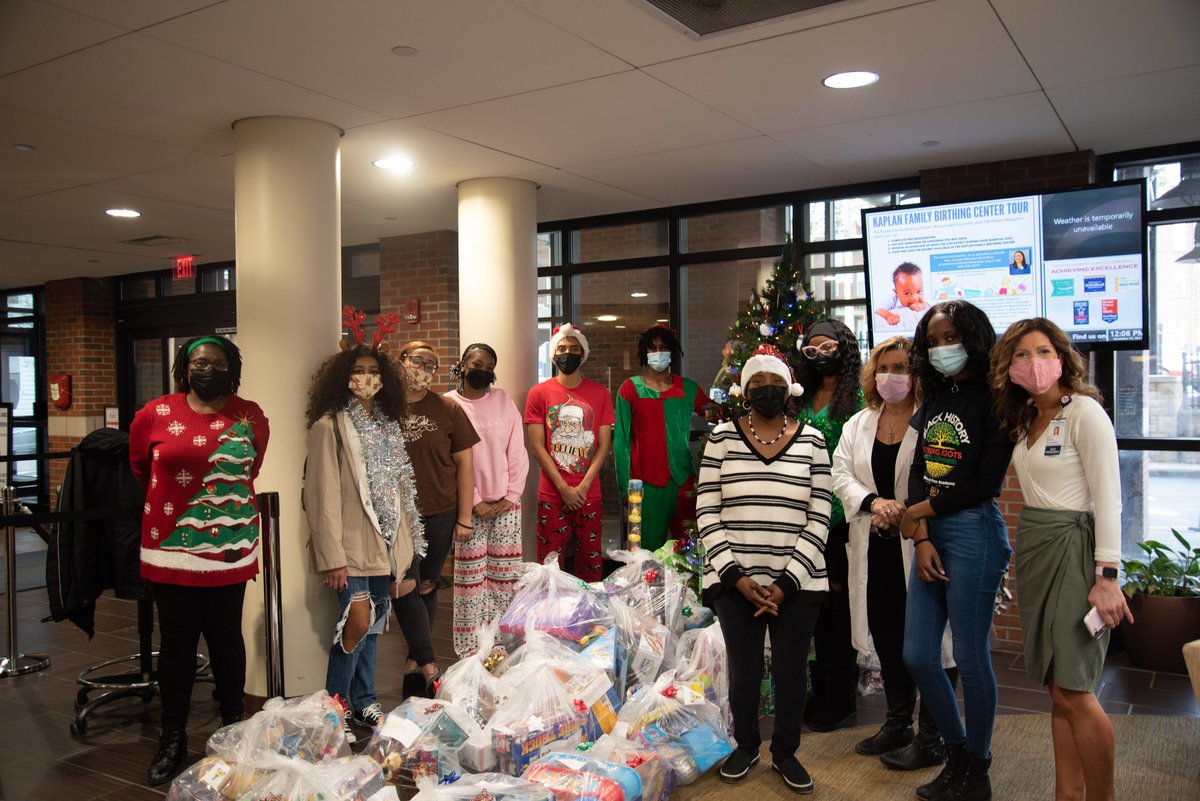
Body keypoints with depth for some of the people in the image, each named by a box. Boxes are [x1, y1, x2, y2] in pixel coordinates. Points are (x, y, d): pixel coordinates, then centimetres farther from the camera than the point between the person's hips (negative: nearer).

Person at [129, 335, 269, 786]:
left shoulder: (251, 418, 1)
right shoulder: (154, 415, -2)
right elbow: (140, 469, 15)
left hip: (229, 548, 1)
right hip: (170, 547, 0)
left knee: (226, 638, 10)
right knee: (176, 642, 7)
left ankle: (234, 728, 25)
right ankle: (173, 739, 21)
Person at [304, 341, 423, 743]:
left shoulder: (388, 425, 13)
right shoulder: (330, 427, -9)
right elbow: (324, 495, -13)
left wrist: (406, 543, 13)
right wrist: (332, 556, -17)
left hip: (385, 544, 7)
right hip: (352, 547, -6)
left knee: (372, 624, 13)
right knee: (358, 620, -13)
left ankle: (363, 702, 26)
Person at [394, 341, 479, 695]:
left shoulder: (448, 409, 1)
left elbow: (465, 464, 2)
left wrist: (464, 518, -1)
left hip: (440, 515, 1)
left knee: (427, 587, 11)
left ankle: (415, 658, 27)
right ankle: (428, 662, 9)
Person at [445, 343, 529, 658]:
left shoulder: (503, 400, 7)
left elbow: (517, 452, 6)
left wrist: (511, 495, -3)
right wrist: (474, 502, -9)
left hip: (506, 503, 3)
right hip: (470, 505, -3)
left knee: (505, 575, 5)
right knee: (471, 578, 0)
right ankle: (470, 650, 9)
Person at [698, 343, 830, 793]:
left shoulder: (811, 441, 2)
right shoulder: (722, 437, 0)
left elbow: (818, 520, -1)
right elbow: (706, 513, -2)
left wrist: (786, 582, -8)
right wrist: (736, 576, -9)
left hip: (796, 584, 0)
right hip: (735, 582, 0)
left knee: (791, 674, 9)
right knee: (744, 672, 11)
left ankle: (785, 753, 33)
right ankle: (745, 747, 35)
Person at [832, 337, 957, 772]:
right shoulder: (858, 424, 12)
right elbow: (841, 474, 2)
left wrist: (907, 513, -22)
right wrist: (874, 502, -15)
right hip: (874, 549, 6)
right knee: (887, 636, 16)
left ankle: (930, 737, 16)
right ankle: (898, 722, 33)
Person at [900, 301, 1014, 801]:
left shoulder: (992, 400, -9)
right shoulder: (935, 398, 12)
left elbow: (986, 484, -14)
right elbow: (918, 471, 7)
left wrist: (921, 510, -5)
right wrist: (920, 538, -4)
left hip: (974, 534, -7)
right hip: (930, 535, 7)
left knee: (970, 658, 4)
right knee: (917, 657, 10)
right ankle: (957, 754, 31)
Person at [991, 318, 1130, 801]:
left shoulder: (1084, 412, -11)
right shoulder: (1024, 419, 12)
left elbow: (1108, 497, -14)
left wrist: (1107, 576, -17)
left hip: (1072, 546, -7)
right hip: (1031, 546, 8)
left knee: (1073, 690, -4)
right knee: (1057, 689, 11)